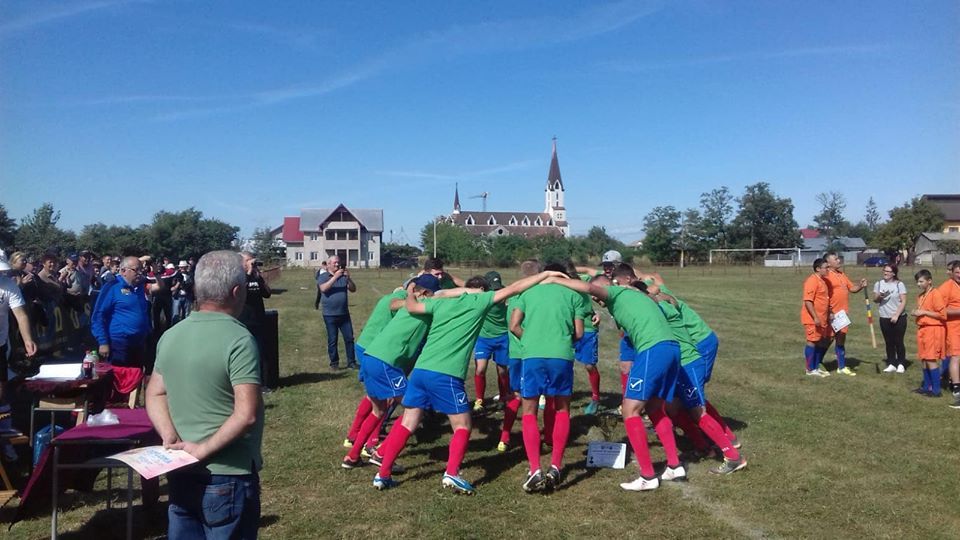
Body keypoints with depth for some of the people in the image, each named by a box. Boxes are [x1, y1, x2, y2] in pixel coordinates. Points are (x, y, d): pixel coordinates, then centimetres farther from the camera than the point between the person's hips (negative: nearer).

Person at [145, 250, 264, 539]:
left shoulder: (171, 336, 4)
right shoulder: (239, 339, -19)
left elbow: (155, 394, 11)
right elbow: (246, 415, -25)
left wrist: (170, 438, -2)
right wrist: (204, 449, -16)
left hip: (181, 473, 7)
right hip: (226, 477, -7)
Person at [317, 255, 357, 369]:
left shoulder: (344, 276, 7)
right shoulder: (323, 277, 0)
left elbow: (353, 289, 0)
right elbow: (324, 288, -19)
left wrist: (348, 278, -17)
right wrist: (335, 277, -25)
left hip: (344, 314, 3)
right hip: (330, 315, -3)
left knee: (349, 338, 3)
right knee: (332, 340, 3)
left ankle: (351, 362, 9)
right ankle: (334, 363, 13)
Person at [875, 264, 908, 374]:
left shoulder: (899, 284, -5)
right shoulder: (878, 284, 5)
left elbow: (903, 302, -8)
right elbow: (875, 299, 4)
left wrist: (896, 315, -16)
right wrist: (879, 296, -19)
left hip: (898, 318, -3)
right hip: (884, 318, 3)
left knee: (898, 342, 1)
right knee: (889, 342, 8)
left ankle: (900, 364, 11)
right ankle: (891, 364, 15)